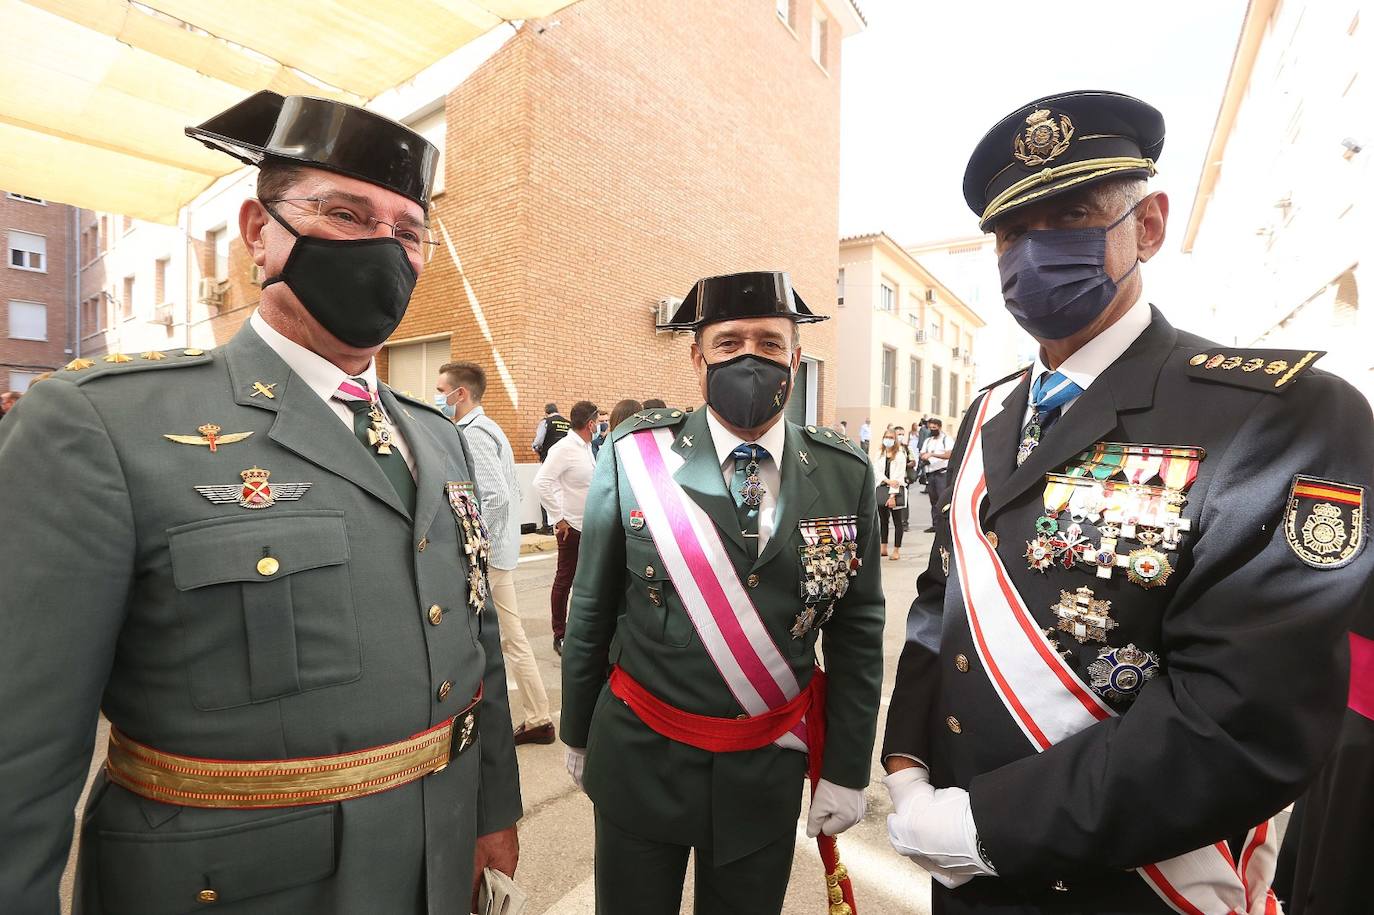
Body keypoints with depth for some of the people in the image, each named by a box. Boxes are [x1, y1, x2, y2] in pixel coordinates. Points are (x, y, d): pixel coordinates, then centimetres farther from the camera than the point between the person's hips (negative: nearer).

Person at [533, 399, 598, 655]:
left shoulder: (586, 447, 10)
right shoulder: (564, 448, -16)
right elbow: (541, 483, -22)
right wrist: (558, 518, -18)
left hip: (589, 525, 8)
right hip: (571, 526, -8)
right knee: (564, 581, 4)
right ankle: (560, 635, 17)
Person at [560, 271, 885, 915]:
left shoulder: (846, 475, -8)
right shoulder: (633, 456, -13)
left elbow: (858, 632, -1)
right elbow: (592, 610, -3)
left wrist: (846, 769, 1)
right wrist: (578, 734, 6)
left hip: (768, 772, 2)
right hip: (639, 764, -1)